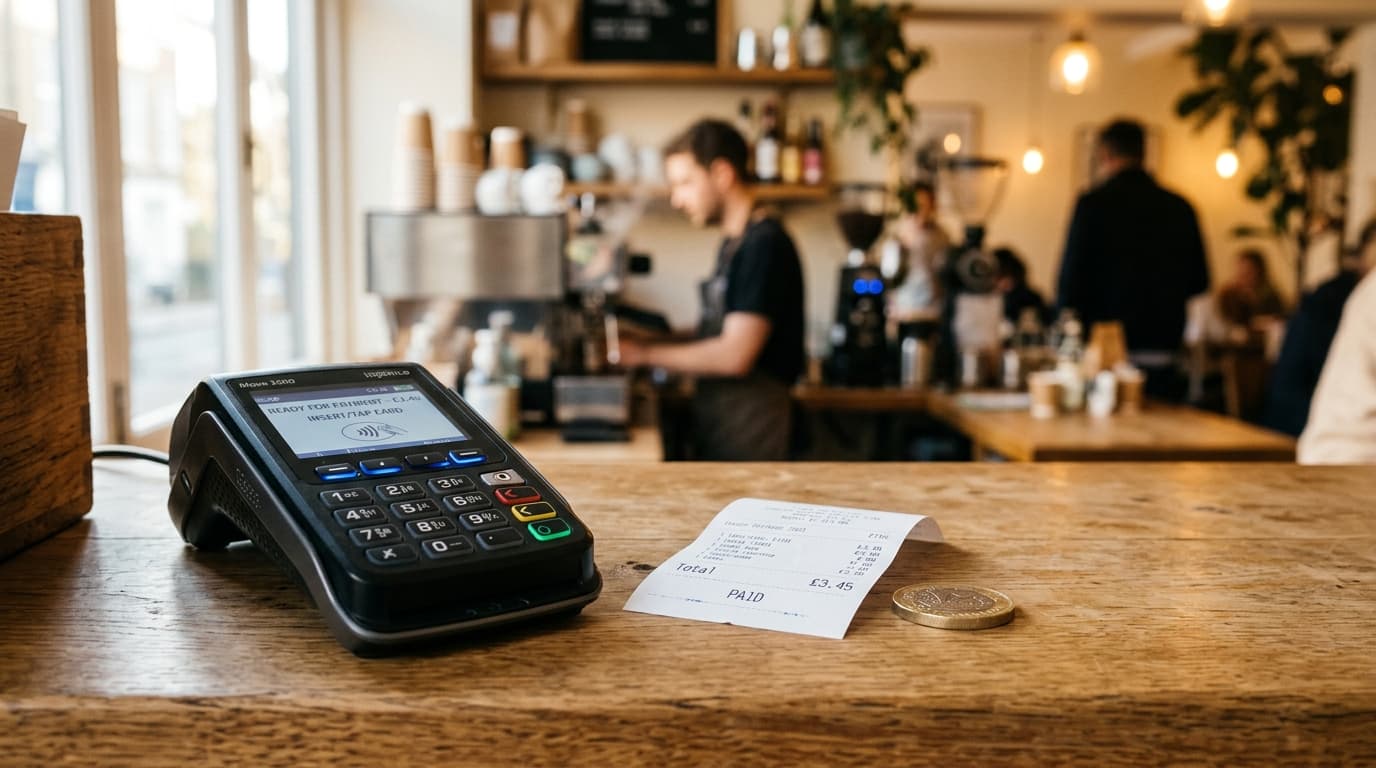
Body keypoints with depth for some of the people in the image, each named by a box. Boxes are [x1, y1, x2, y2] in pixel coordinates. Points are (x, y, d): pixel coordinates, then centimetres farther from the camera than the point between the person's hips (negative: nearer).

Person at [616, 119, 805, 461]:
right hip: (718, 417, 9)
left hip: (749, 423, -9)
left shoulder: (764, 244, -17)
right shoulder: (733, 243, 13)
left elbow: (734, 355, -22)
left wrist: (645, 353, -12)